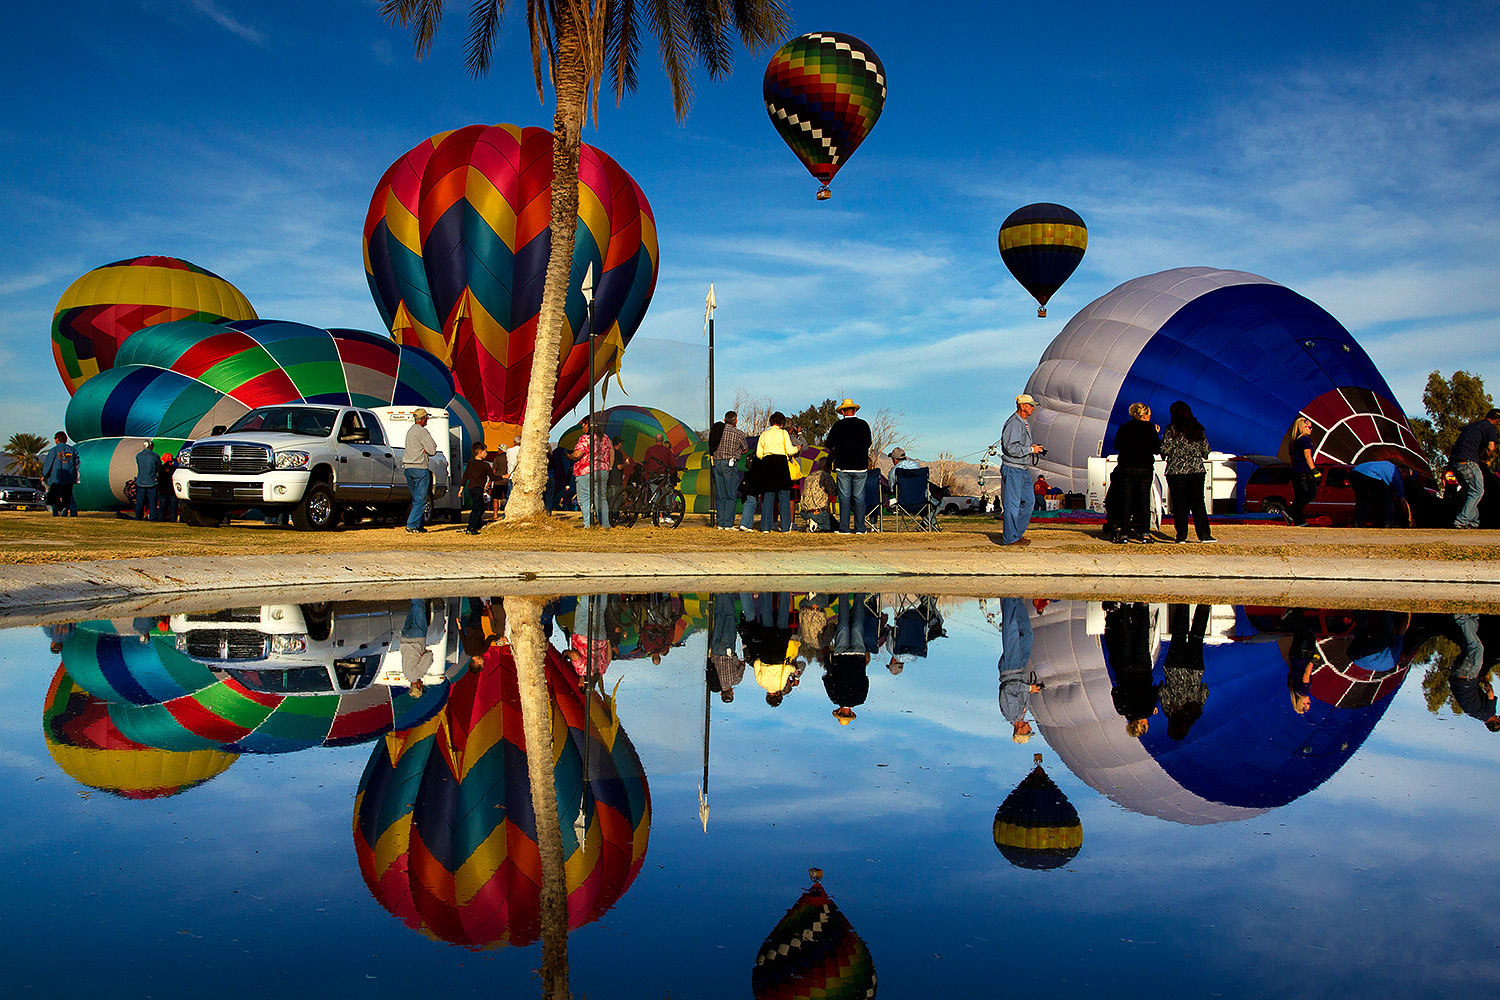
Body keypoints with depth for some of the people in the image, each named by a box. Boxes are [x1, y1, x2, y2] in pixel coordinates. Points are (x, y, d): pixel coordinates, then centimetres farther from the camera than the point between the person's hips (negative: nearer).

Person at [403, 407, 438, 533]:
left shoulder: (410, 431, 18)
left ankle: (418, 525, 15)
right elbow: (432, 451, -14)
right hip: (420, 468, -9)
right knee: (421, 499, -7)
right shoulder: (421, 431, -12)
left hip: (407, 468, 9)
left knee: (416, 498, 14)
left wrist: (426, 449, -2)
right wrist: (429, 449, 5)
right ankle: (412, 525, -13)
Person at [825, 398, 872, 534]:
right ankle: (859, 528, 4)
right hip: (860, 466, 2)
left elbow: (829, 444, -4)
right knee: (859, 497, 5)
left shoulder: (839, 425, -4)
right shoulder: (864, 425, 3)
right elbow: (868, 444, 14)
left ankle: (844, 528, -1)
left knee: (844, 497, 1)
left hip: (843, 466, -2)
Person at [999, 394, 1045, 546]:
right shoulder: (1013, 423, -16)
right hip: (1012, 469, -10)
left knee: (1029, 501, 11)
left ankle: (1017, 533, 20)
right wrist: (1031, 449, -16)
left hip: (1023, 470, 10)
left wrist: (1033, 448, 8)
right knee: (1012, 504, -5)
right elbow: (1011, 448, -23)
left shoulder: (1025, 423, 16)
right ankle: (1010, 538, 1)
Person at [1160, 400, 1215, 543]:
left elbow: (1164, 450, -8)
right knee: (1198, 503, 7)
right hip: (1196, 470, 3)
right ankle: (1204, 535, 6)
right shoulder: (1198, 429, 4)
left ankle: (1181, 536, 0)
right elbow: (1206, 451, 9)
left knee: (1179, 505, 2)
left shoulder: (1171, 430, -6)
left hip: (1176, 471, -2)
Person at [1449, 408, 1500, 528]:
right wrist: (1485, 460, 8)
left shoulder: (1472, 425, 28)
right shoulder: (1490, 426, 4)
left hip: (1454, 461, 8)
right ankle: (1461, 521, -9)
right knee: (1477, 491, 0)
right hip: (1468, 462, -8)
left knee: (1469, 491, 17)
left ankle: (1473, 521, 14)